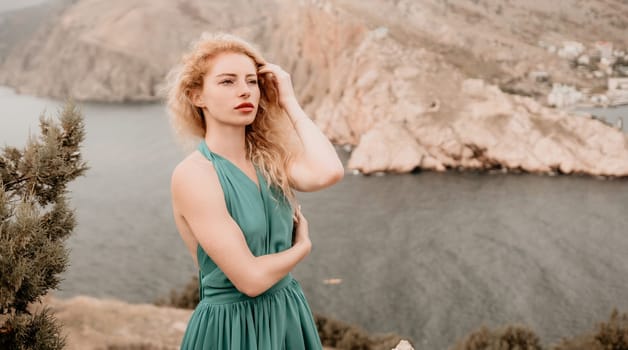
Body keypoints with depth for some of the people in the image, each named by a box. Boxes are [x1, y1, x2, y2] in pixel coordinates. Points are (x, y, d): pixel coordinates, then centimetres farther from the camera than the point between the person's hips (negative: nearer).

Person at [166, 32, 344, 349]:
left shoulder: (269, 160, 0)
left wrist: (289, 102, -11)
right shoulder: (192, 174, -19)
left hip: (289, 317, 6)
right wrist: (302, 247, -4)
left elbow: (329, 173, -21)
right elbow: (251, 278, -22)